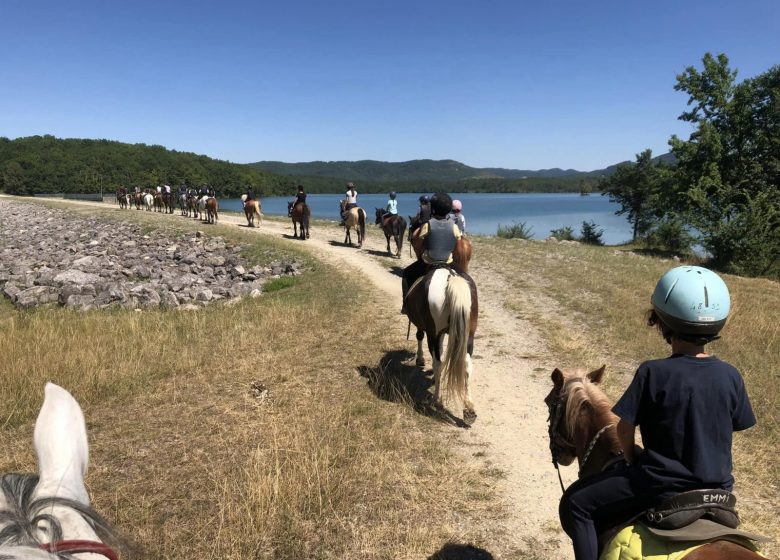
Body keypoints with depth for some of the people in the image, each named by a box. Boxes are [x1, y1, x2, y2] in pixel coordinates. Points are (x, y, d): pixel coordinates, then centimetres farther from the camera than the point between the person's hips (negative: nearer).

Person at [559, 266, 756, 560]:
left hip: (659, 485, -5)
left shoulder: (652, 373, -19)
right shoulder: (730, 376, -6)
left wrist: (631, 459, 8)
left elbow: (624, 429, -12)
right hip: (718, 488, 6)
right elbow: (736, 427, 7)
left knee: (575, 503, 8)